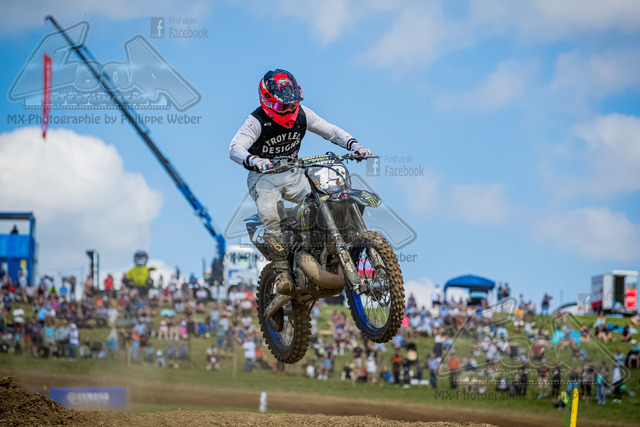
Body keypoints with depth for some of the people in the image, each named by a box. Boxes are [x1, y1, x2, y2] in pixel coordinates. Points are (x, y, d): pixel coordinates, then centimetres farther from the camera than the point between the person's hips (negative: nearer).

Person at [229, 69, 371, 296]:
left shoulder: (301, 114, -4)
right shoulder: (257, 121, -20)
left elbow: (330, 131, 2)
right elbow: (235, 148, -34)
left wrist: (354, 145, -16)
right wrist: (252, 161, -57)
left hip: (293, 174, 5)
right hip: (264, 177, -5)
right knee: (271, 216, -32)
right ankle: (282, 271, -25)